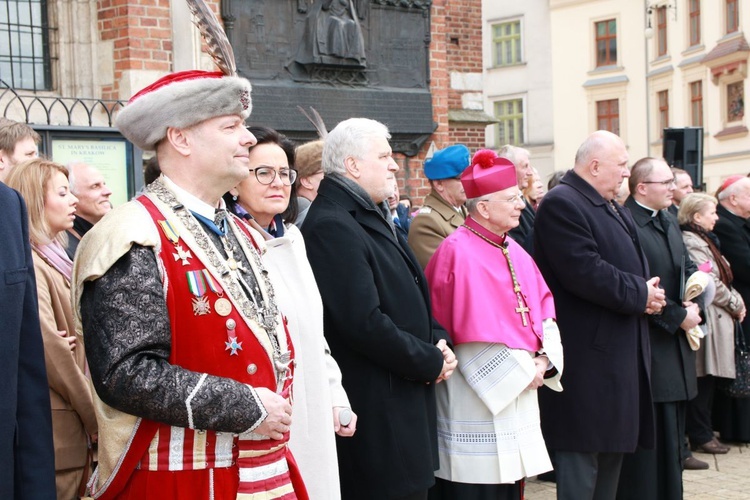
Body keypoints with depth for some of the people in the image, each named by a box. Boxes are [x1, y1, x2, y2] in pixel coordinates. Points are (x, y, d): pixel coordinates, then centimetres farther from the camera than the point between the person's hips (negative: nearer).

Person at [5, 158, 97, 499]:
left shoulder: (54, 258, 15)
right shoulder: (27, 264, -14)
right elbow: (51, 351, -20)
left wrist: (91, 414, 6)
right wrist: (94, 416, -12)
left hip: (75, 428, 9)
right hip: (56, 431, -9)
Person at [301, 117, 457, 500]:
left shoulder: (374, 217, 15)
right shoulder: (331, 226, -18)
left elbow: (411, 296, 21)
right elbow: (364, 323, -24)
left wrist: (437, 340, 3)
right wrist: (431, 363, -13)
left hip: (406, 402, 10)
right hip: (376, 409, -10)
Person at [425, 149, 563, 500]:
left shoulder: (514, 251, 11)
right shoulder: (458, 253, -16)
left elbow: (544, 307, 11)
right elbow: (475, 333, -20)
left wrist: (544, 360, -6)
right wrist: (524, 370, -14)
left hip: (519, 395, 8)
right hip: (479, 401, -8)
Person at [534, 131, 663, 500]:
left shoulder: (614, 210, 19)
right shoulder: (561, 205, -15)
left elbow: (633, 264, 21)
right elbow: (586, 273, -25)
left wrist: (649, 293, -1)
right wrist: (640, 295, -14)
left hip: (621, 352, 10)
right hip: (587, 357, -10)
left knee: (613, 447, 16)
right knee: (583, 455, -5)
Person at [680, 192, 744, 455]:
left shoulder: (704, 240, 18)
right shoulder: (691, 243, -15)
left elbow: (722, 278, 19)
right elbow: (710, 284, -18)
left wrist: (736, 300, 5)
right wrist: (736, 304, -8)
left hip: (716, 317, 10)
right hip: (706, 318, -10)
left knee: (708, 379, 13)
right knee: (703, 380, -4)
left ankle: (703, 431, 20)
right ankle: (701, 436, 3)